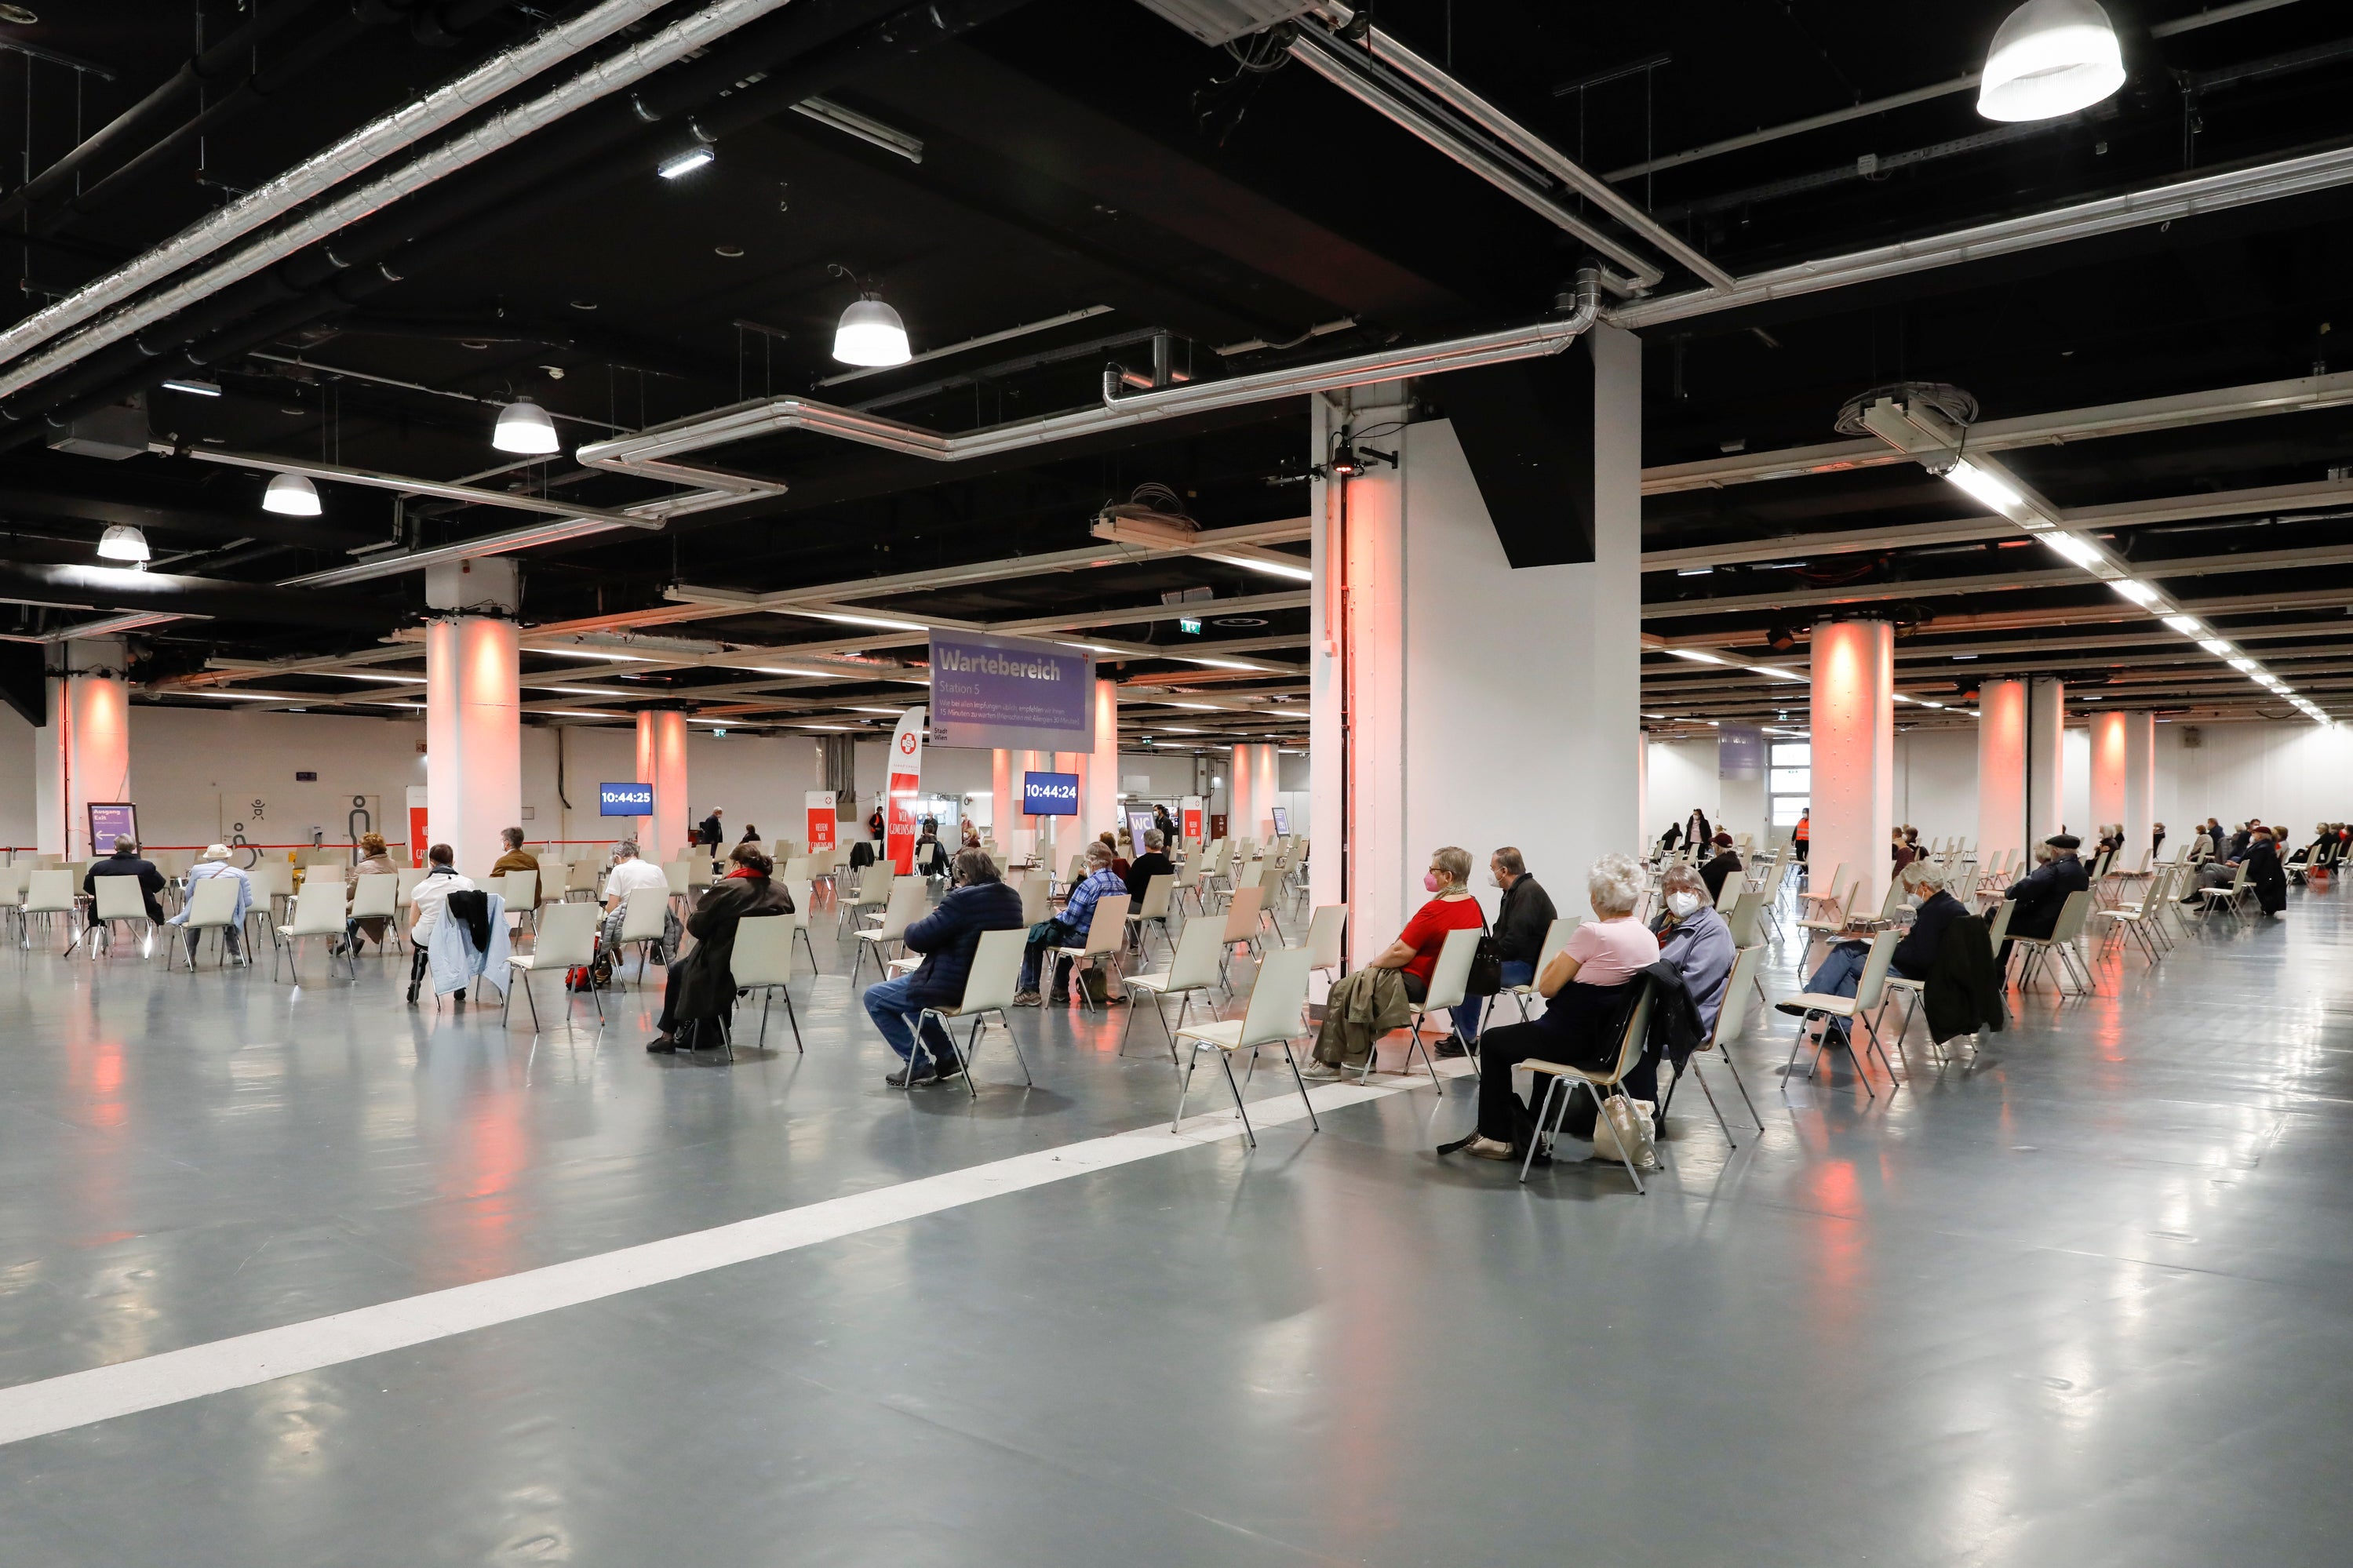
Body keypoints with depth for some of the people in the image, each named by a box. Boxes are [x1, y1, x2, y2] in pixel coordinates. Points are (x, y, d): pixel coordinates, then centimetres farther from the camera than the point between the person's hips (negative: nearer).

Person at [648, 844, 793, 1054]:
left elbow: (695, 927, -10)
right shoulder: (781, 893, -1)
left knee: (677, 971, 22)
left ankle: (668, 1037, 29)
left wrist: (691, 916, 14)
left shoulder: (725, 889, -15)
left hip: (724, 970, -6)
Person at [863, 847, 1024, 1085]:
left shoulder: (963, 900, -25)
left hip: (955, 988, -9)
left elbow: (916, 939, -21)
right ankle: (947, 1057, 28)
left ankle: (917, 1064, 9)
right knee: (910, 987, 31)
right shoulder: (1012, 897, 2)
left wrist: (913, 926, 2)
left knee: (874, 997, 8)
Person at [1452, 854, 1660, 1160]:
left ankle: (1497, 1137, 18)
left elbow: (1547, 987, -16)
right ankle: (1533, 1127, 37)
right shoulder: (1650, 938, 1)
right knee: (1546, 1033, 36)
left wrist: (1559, 957, 1)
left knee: (1493, 1042, 14)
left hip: (1578, 1040, -8)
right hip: (1614, 1040, 8)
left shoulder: (1592, 933, -22)